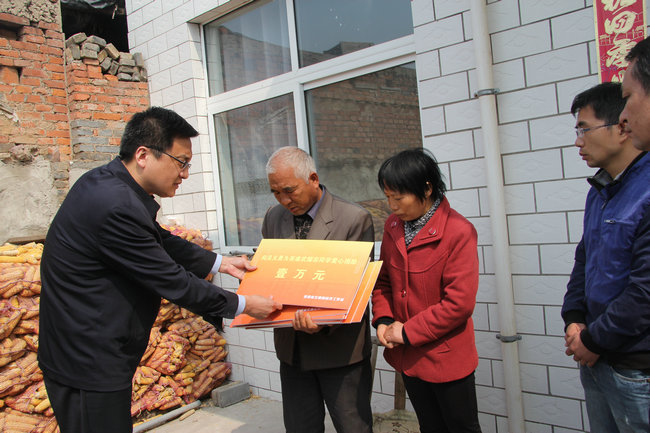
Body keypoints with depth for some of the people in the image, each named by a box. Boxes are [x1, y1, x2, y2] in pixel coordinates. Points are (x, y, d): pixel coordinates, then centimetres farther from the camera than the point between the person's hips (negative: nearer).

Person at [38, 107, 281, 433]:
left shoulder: (110, 182, 3)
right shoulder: (116, 205, -28)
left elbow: (161, 240, 15)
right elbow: (171, 281, -22)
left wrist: (220, 262, 13)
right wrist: (243, 305, -12)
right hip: (87, 365, -10)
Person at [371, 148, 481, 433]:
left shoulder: (458, 232, -20)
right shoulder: (393, 226, 1)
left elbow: (459, 302, -22)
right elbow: (383, 280, 11)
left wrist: (407, 332, -18)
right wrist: (383, 320, -6)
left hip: (446, 359, -6)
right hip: (408, 356, 6)